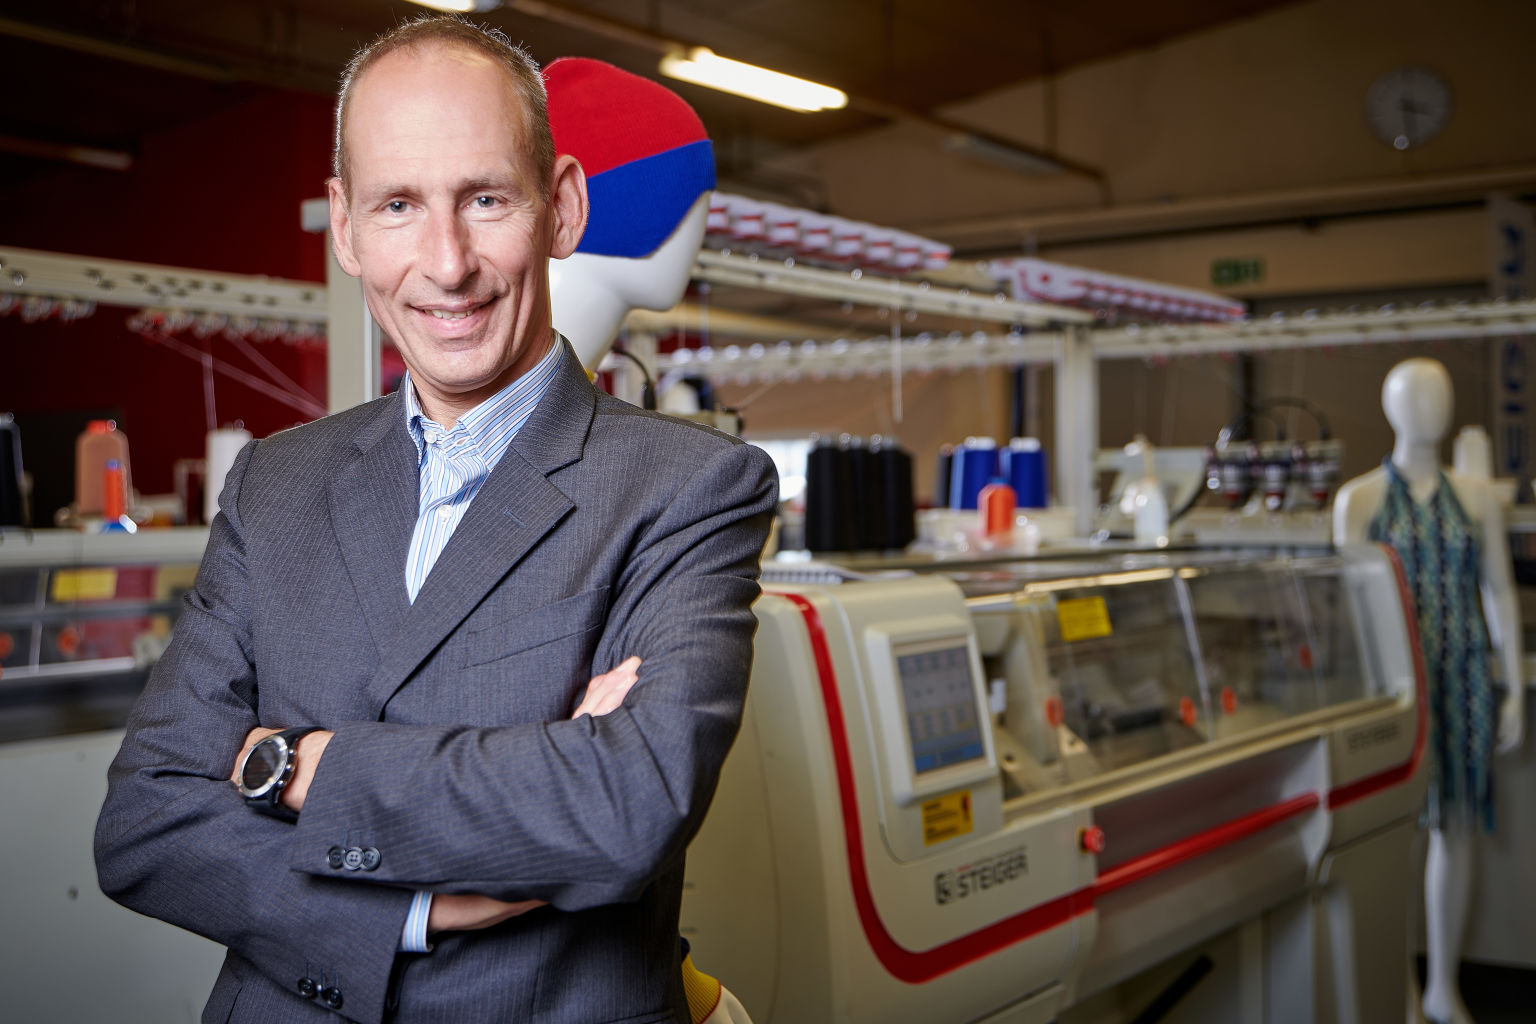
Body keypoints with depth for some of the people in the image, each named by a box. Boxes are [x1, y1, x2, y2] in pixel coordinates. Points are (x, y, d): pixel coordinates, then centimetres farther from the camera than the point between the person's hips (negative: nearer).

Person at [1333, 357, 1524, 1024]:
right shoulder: (1359, 499, 0)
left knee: (1458, 829, 7)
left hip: (1466, 679, 3)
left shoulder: (1476, 498, 8)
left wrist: (1513, 688, 4)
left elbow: (1500, 593, 8)